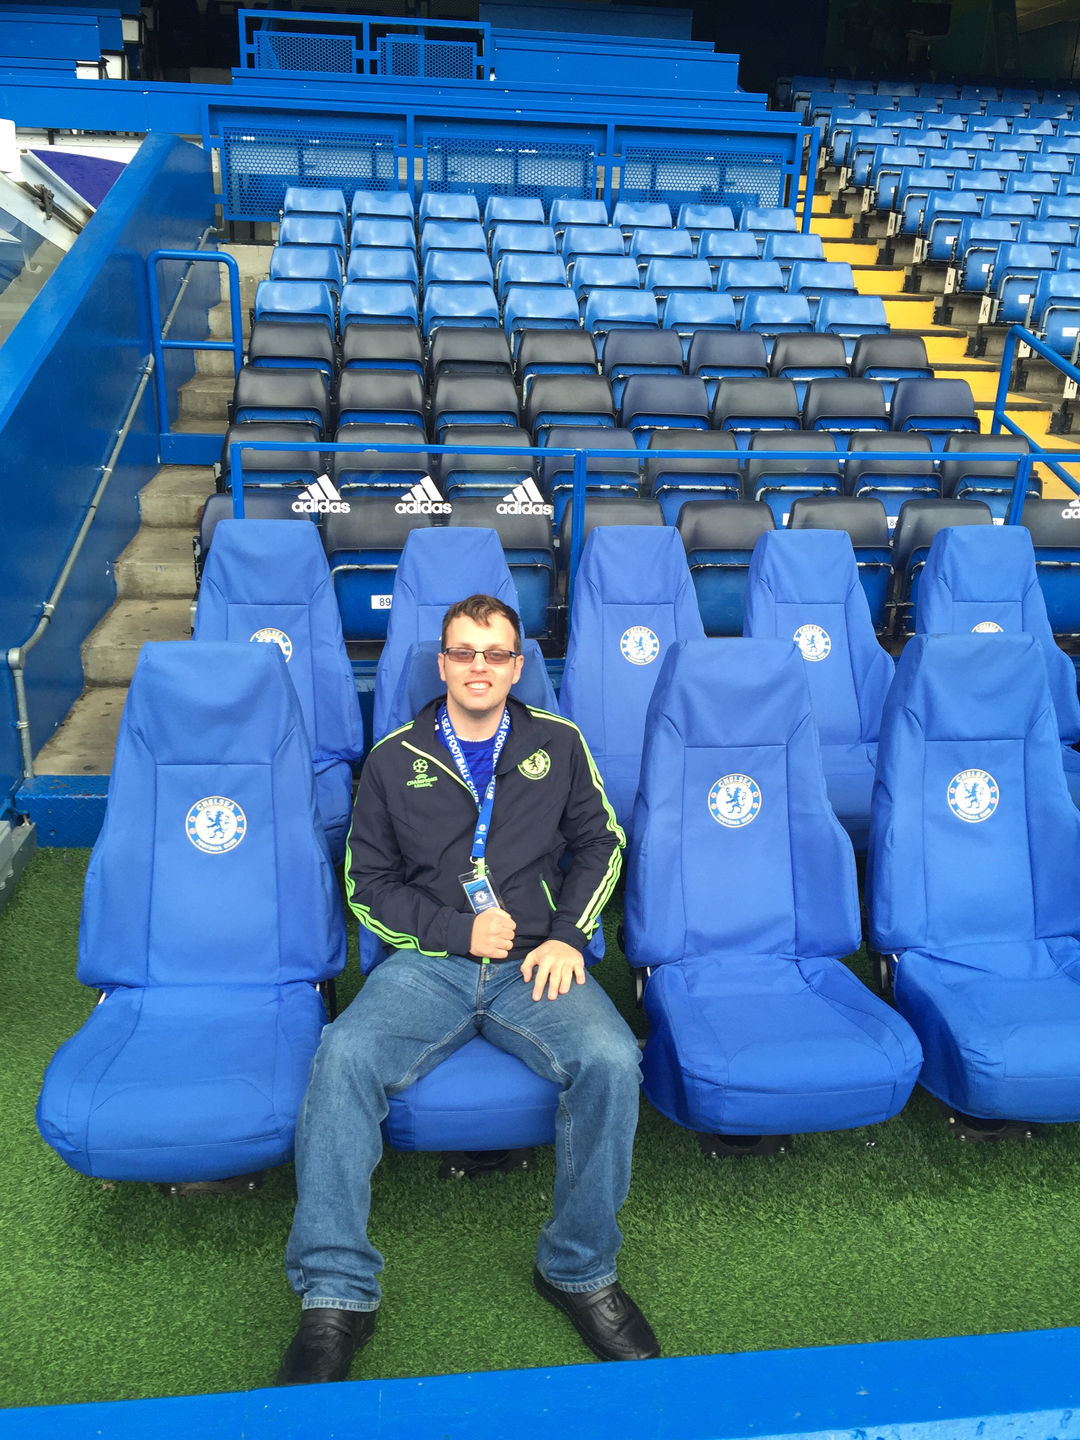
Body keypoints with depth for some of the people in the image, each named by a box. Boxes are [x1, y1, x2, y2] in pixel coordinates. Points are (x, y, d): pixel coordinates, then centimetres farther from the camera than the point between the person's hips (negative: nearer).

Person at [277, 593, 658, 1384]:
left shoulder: (558, 743, 12)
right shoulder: (396, 759, 10)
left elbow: (601, 844, 17)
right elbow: (368, 883, 10)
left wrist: (568, 935, 1)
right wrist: (458, 931, -4)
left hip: (535, 963, 0)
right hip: (428, 964, 0)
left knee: (611, 1060, -28)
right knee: (345, 1057, -28)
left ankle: (580, 1268, -6)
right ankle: (337, 1297, -16)